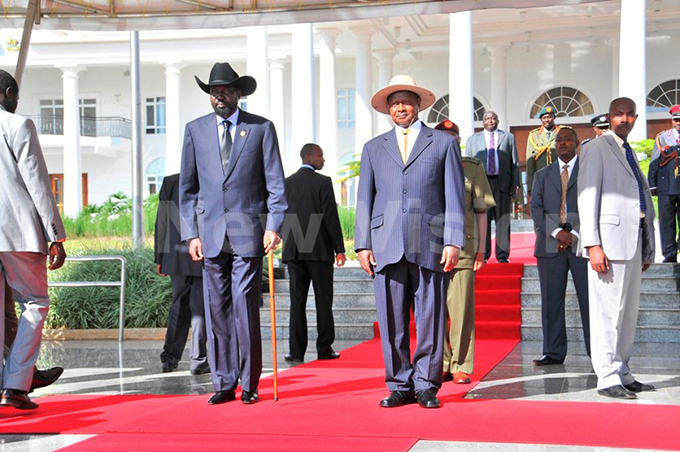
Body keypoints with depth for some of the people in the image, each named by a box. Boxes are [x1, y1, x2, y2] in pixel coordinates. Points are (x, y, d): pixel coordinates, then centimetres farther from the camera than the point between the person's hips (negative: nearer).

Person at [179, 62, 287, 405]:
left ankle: (249, 384, 6)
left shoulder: (261, 128, 5)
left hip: (248, 232, -2)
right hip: (211, 233, 3)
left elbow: (275, 183, 3)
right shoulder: (195, 130, 11)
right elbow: (187, 187, 12)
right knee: (217, 309, 4)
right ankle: (223, 384, 12)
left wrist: (273, 226, -8)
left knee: (246, 308, -5)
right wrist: (191, 233, 5)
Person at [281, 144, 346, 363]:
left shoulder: (287, 183, 7)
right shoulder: (323, 182, -7)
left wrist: (288, 245, 15)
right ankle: (324, 348, 8)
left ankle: (296, 351, 1)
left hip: (294, 250, 4)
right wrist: (339, 249, -5)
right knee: (323, 300, 5)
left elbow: (283, 217, 7)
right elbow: (331, 217, -10)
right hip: (319, 250, -4)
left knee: (297, 301, 4)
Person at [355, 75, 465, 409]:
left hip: (430, 246, -2)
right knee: (391, 322, 2)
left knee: (430, 320, -1)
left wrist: (453, 242, -4)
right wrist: (363, 244, 5)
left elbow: (454, 197, 6)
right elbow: (364, 199, 15)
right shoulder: (373, 148, 18)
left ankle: (426, 386, 10)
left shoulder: (444, 143, 11)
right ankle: (399, 386, 12)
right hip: (386, 247, 2)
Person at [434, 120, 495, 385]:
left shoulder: (473, 168, 9)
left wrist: (481, 250, 3)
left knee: (461, 310, -4)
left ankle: (461, 367, 4)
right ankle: (441, 366, 13)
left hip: (462, 246, -2)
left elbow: (481, 211, 9)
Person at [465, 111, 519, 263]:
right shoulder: (473, 140, 16)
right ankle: (483, 254, 4)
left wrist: (515, 183, 0)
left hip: (503, 182, 0)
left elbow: (515, 162, 10)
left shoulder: (508, 137, 15)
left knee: (503, 220, 0)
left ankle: (502, 254, 4)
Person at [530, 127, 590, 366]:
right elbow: (536, 208, 7)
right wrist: (557, 232, -9)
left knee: (590, 299, -4)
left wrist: (574, 234, -10)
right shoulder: (542, 175, 18)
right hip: (550, 245, 3)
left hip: (582, 242, -2)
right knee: (551, 300, 1)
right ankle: (553, 352, 6)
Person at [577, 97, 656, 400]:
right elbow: (587, 197, -8)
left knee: (628, 312, 11)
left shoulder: (629, 153, 21)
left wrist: (647, 249, 14)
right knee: (608, 311, -7)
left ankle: (622, 374, 18)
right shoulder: (596, 149, -1)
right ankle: (607, 378, -3)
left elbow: (642, 200, 20)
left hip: (634, 242, 8)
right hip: (610, 241, -8)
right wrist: (593, 244, -17)